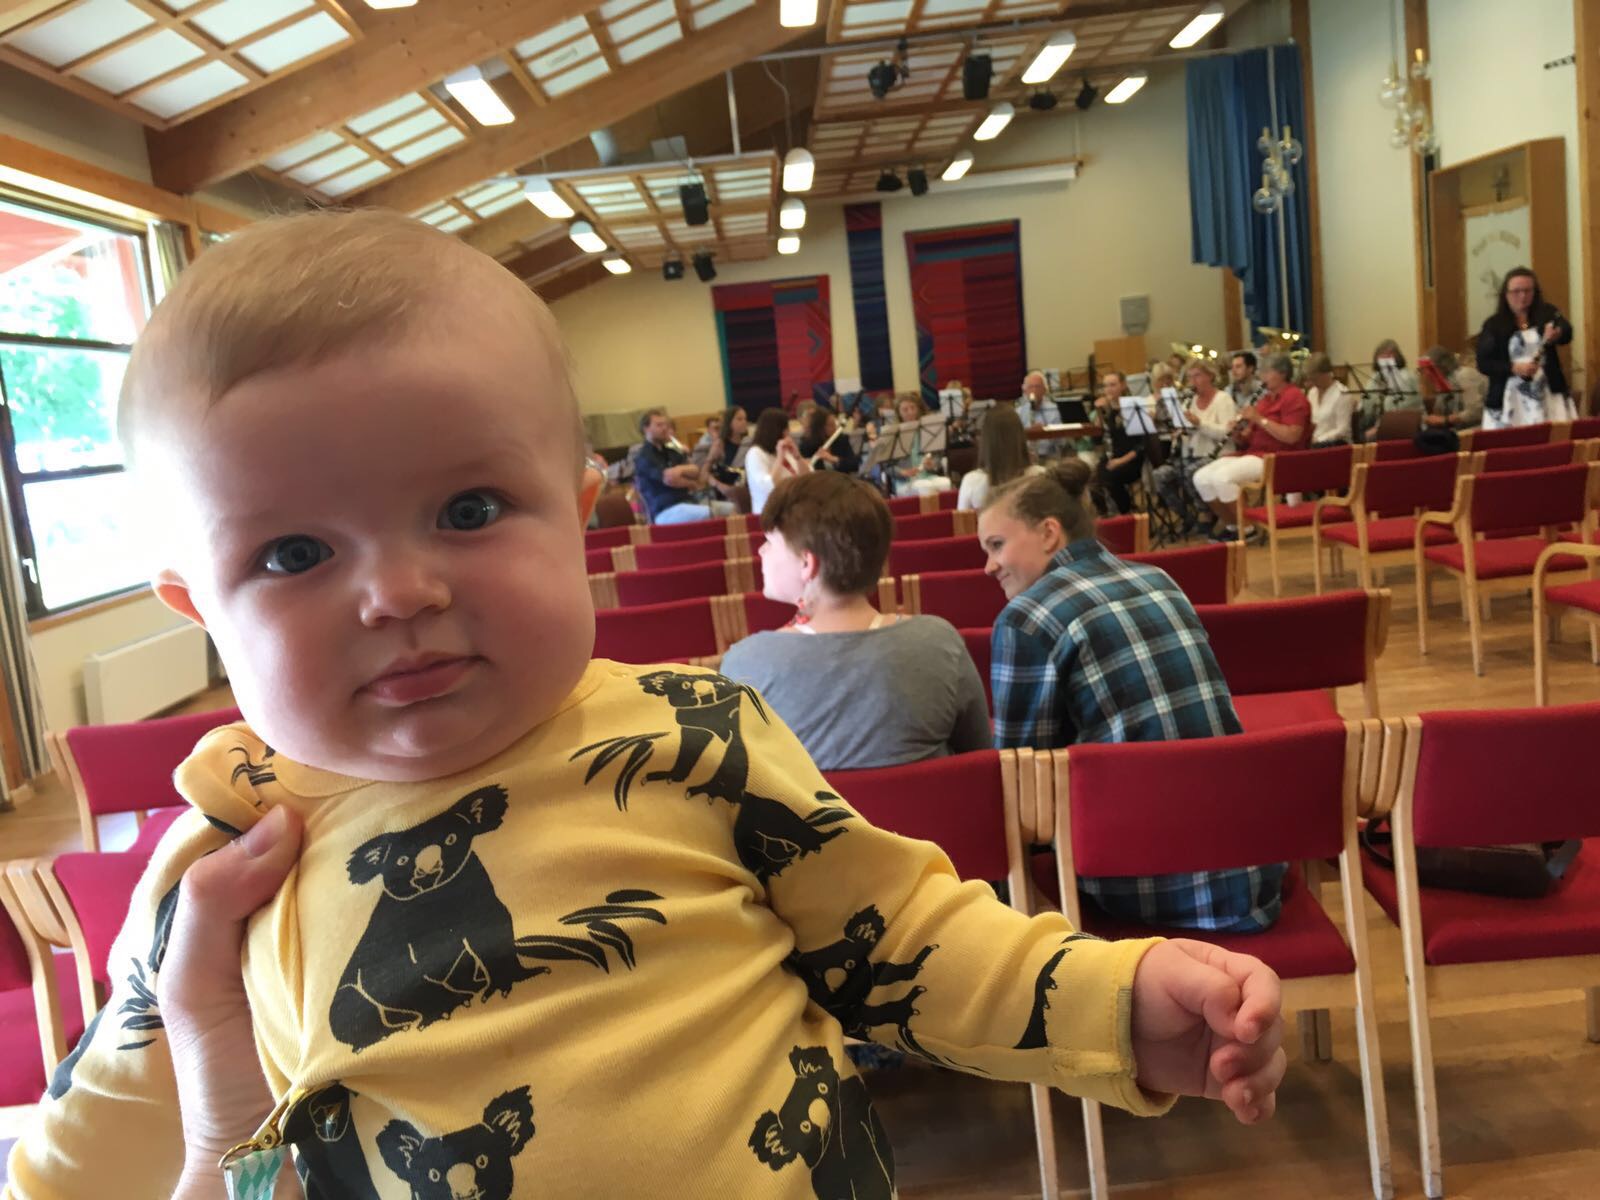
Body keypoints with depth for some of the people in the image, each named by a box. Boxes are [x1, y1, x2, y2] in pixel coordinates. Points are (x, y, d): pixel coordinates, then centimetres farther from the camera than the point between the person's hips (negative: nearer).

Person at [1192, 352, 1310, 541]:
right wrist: (1239, 434, -1)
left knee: (1222, 477, -31)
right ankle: (1230, 522, 2)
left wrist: (1259, 419, -18)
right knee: (1201, 477, -9)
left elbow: (1291, 436, -19)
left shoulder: (1294, 397, -6)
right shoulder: (1266, 398, 21)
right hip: (1251, 453, 9)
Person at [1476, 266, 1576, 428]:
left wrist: (1557, 333, -34)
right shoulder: (1493, 325, 2)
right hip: (1509, 400, -2)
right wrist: (1515, 368, -17)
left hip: (1548, 394, 2)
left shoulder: (1546, 313, 7)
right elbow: (1483, 363, -3)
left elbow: (1567, 331, -11)